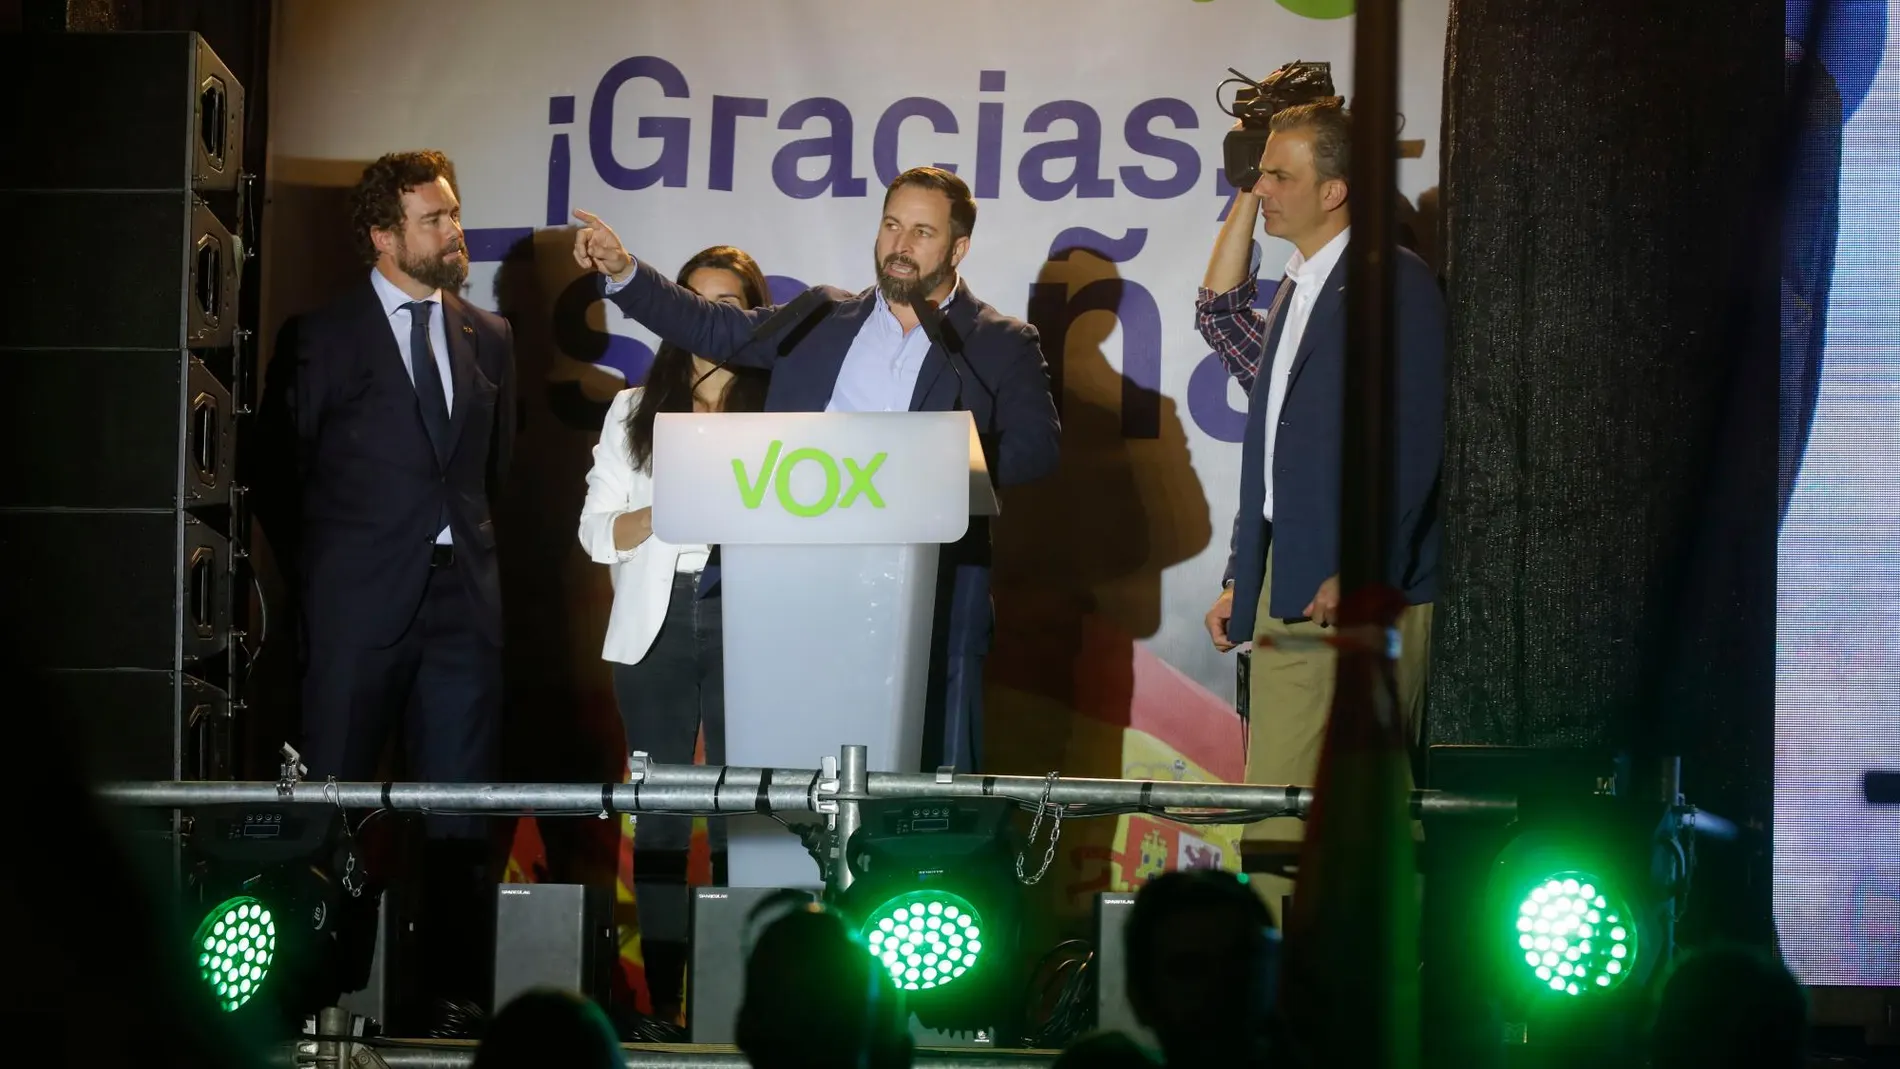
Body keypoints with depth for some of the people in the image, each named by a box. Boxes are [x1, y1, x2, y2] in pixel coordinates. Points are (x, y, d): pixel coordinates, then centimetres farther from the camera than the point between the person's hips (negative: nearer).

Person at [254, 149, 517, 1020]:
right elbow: (279, 476, 5)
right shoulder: (320, 337, 2)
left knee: (462, 811, 2)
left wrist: (479, 559, 7)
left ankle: (457, 982, 6)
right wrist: (316, 580, 3)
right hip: (360, 603, -3)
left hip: (462, 598, 4)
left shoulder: (489, 339, 13)